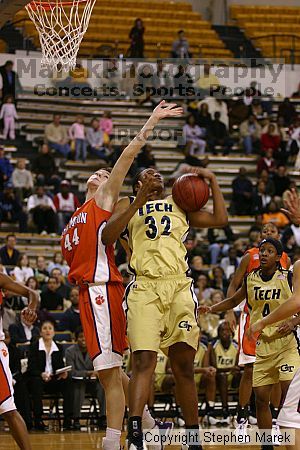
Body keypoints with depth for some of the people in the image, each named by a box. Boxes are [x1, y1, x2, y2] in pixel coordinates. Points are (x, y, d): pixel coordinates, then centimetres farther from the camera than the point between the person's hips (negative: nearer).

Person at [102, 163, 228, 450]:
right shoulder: (128, 205, 20)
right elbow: (107, 237, 3)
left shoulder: (180, 206, 27)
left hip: (179, 288, 3)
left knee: (184, 366, 2)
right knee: (143, 361, -18)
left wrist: (212, 181, 16)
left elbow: (220, 220, 19)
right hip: (144, 289, -2)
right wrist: (138, 203, -4)